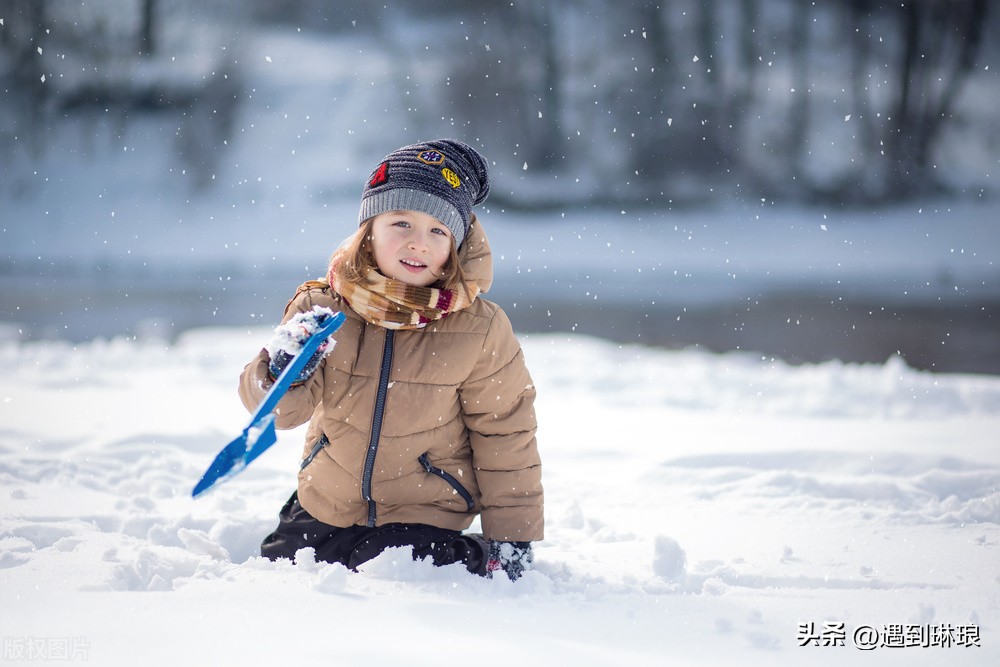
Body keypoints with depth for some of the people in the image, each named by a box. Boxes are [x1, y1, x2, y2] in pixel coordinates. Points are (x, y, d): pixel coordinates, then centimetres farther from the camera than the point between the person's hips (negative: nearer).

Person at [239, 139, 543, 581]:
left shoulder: (480, 330, -17)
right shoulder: (322, 307, -11)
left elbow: (505, 436, -7)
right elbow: (276, 408, -13)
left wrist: (513, 536, -6)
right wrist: (283, 372, -36)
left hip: (424, 515, -3)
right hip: (323, 509, 4)